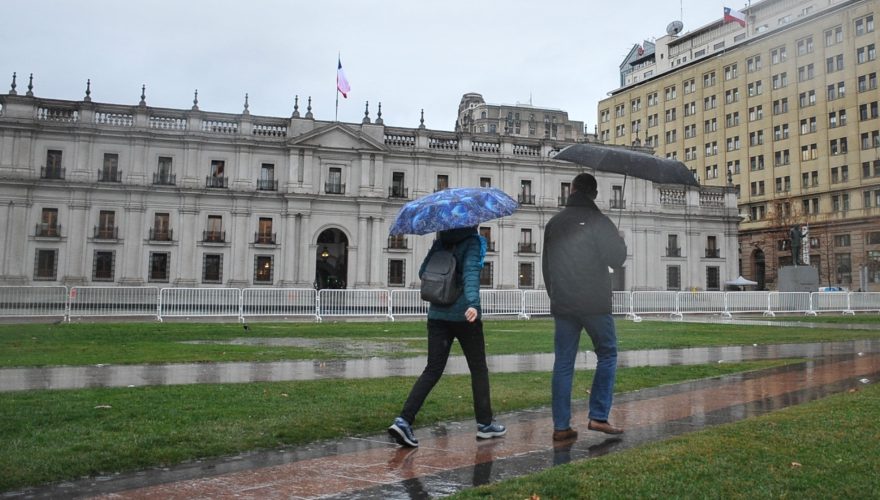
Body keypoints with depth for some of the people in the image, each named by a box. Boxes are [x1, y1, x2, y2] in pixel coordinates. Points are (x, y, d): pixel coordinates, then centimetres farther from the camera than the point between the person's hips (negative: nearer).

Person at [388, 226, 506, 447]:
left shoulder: (440, 242, 9)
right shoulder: (472, 242, -7)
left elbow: (423, 273, 14)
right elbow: (471, 272, -24)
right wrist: (473, 303, -36)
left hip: (437, 315, 5)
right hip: (464, 315, -5)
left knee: (432, 370, 5)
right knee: (478, 369, 12)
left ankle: (404, 420, -9)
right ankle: (485, 424, 22)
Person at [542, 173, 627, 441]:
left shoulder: (554, 223, 9)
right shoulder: (598, 221, -6)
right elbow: (617, 259, -10)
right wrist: (621, 242, 12)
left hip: (562, 306, 4)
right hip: (595, 305, -4)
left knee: (563, 364, 6)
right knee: (607, 355, 11)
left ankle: (561, 426, 7)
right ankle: (598, 417, 4)